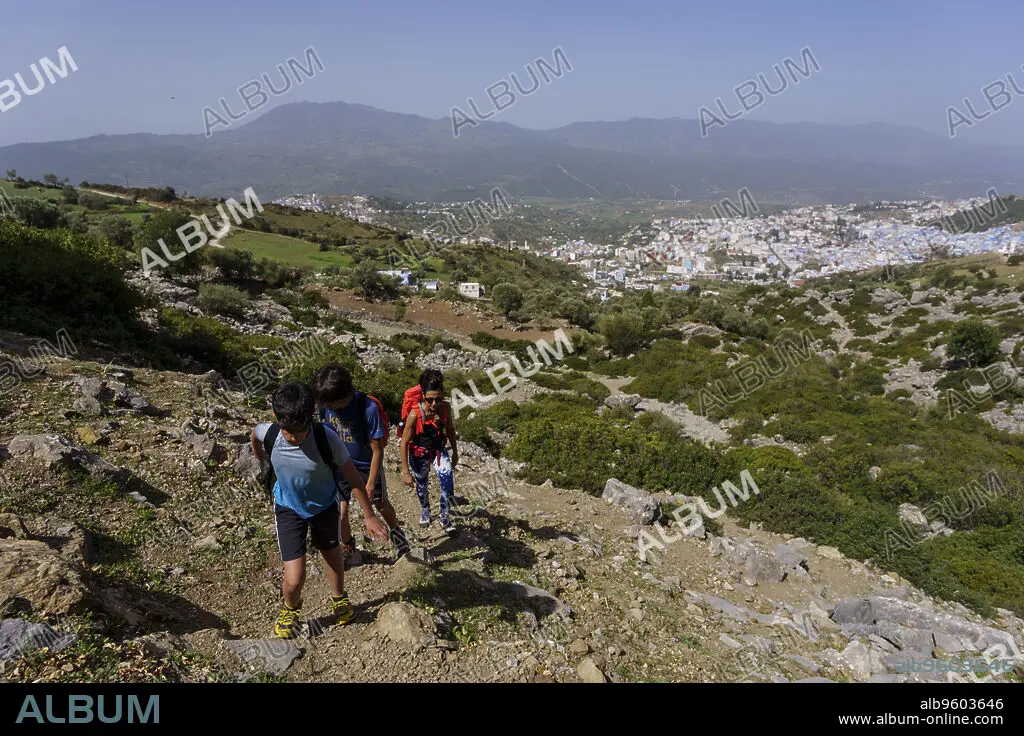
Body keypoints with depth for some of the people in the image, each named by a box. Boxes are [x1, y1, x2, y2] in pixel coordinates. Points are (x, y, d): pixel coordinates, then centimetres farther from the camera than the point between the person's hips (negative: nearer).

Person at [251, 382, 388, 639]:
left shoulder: (326, 438, -33)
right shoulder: (268, 433, -28)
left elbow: (353, 477, -20)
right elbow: (255, 435, 0)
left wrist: (369, 516, -14)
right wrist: (261, 458, 20)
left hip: (324, 505, 0)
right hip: (289, 509, 0)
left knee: (333, 555, 24)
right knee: (294, 580, -6)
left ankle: (338, 598, 56)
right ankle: (291, 608, 31)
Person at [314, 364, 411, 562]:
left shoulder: (368, 409, -33)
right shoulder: (326, 404, -18)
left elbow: (377, 451, -24)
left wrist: (370, 485, -20)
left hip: (367, 466, -3)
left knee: (381, 504, 19)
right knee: (340, 513, -2)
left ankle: (397, 533, 50)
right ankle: (348, 549, 28)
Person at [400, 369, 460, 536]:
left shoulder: (445, 407, -21)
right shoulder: (415, 414, -32)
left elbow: (450, 428, 1)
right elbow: (404, 444, -22)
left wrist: (455, 452, 10)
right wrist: (405, 472, -19)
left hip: (439, 450, 2)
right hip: (419, 454, -2)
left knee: (448, 486, -11)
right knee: (422, 486, 21)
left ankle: (445, 520, 13)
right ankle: (425, 511, 52)